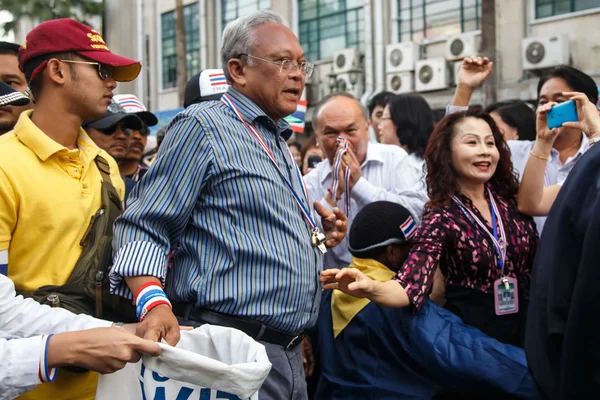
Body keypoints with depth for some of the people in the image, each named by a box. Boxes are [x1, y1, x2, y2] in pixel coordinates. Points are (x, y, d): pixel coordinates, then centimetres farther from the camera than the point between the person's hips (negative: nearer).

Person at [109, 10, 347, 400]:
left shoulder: (279, 144, 20)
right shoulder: (203, 126, -6)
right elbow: (145, 229, -14)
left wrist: (319, 237, 10)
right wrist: (154, 303, -31)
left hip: (289, 351, 8)